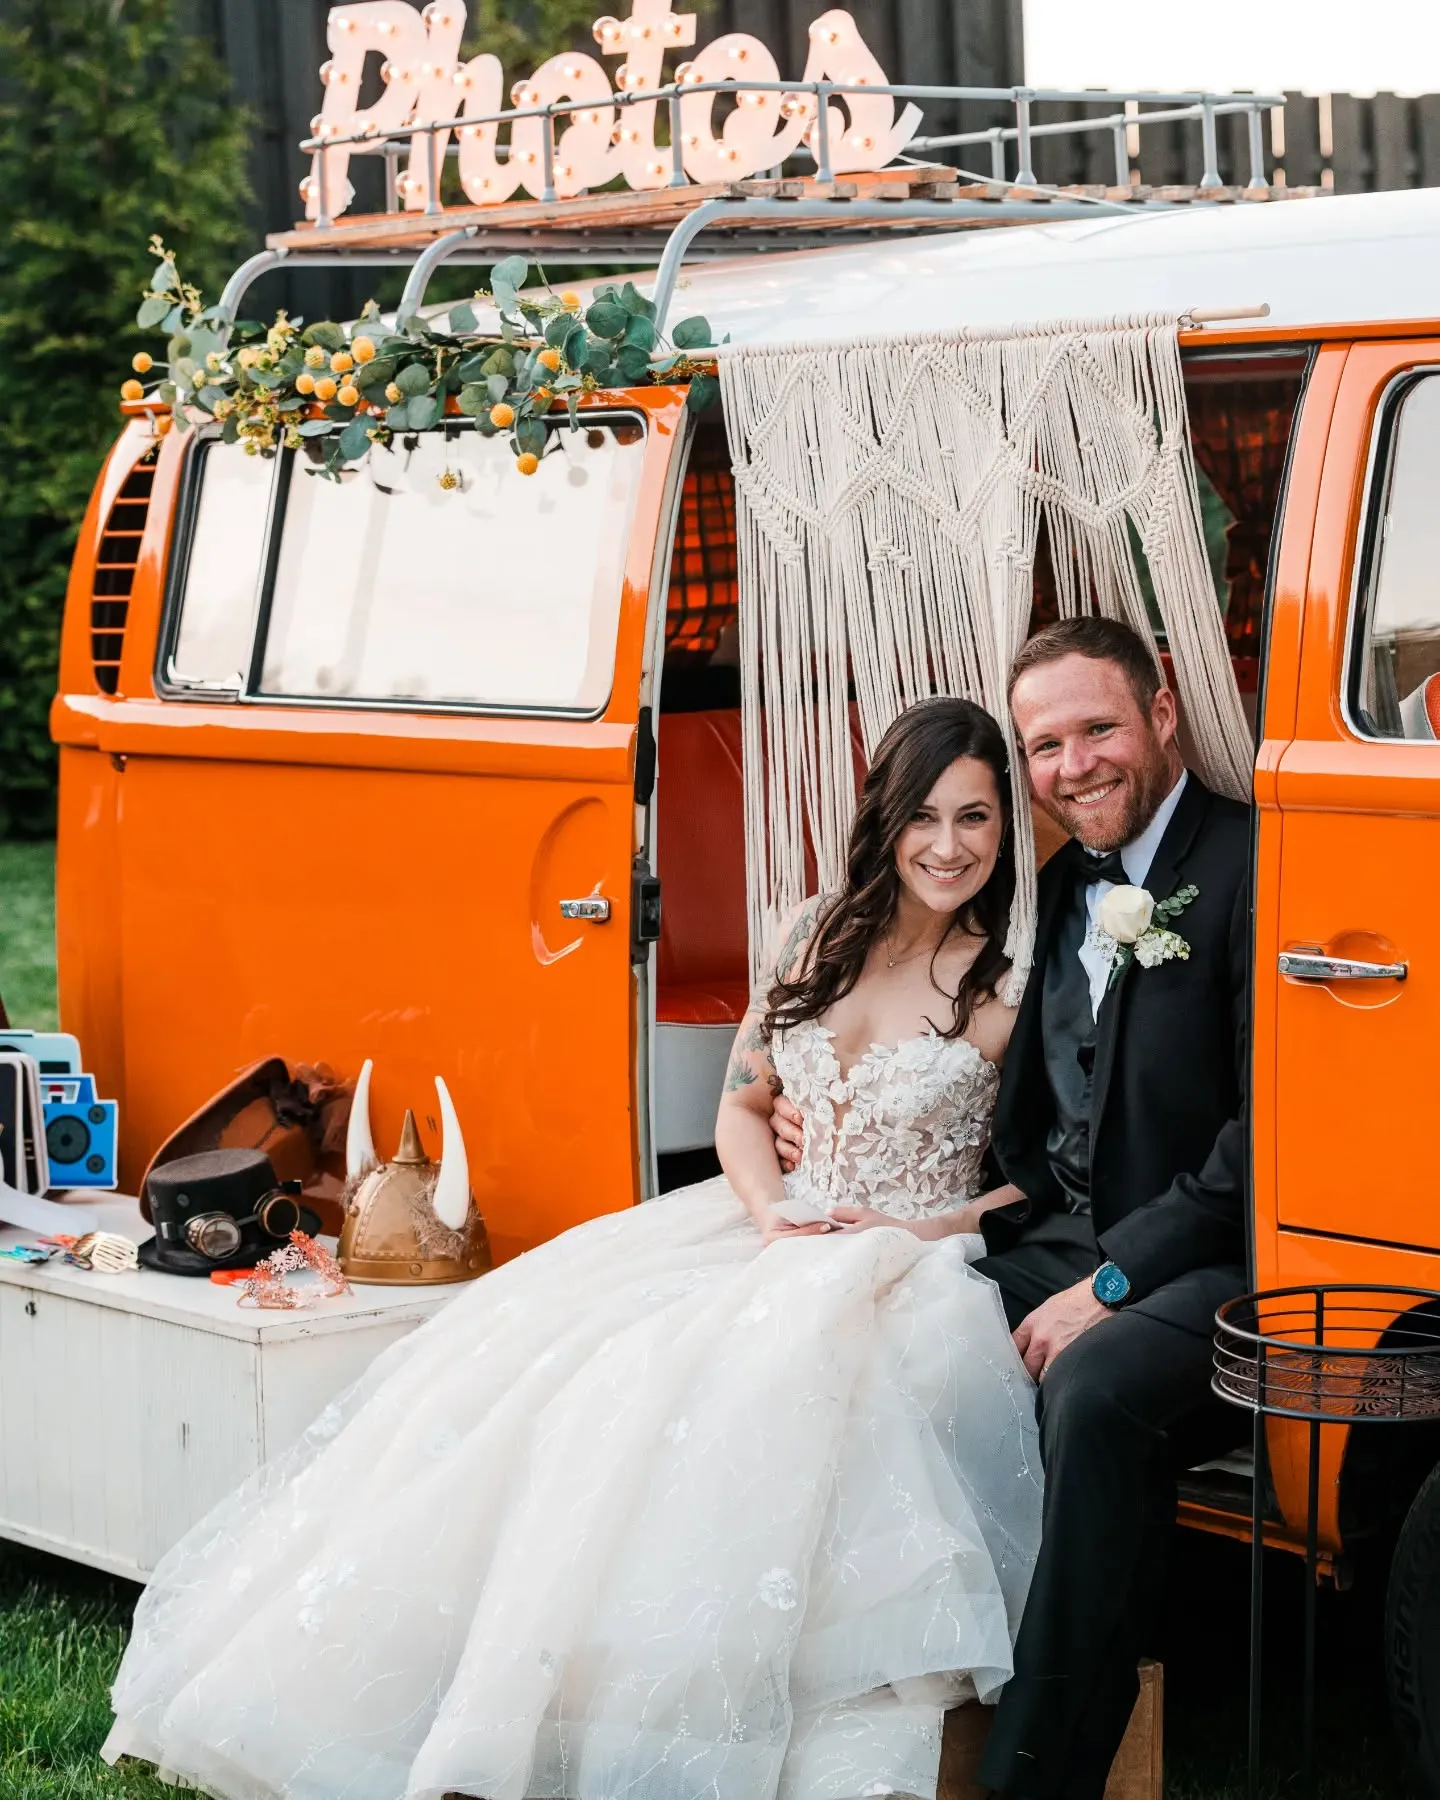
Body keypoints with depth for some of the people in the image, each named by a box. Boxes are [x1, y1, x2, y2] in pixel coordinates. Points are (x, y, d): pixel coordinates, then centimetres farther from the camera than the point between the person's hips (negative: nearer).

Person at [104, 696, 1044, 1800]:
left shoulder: (1013, 985, -7)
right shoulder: (824, 935, 7)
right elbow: (743, 1103, 14)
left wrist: (932, 1232, -14)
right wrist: (772, 1215, -4)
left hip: (919, 1270, -5)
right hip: (787, 1233, 5)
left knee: (748, 1383, -34)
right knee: (550, 1352, -14)